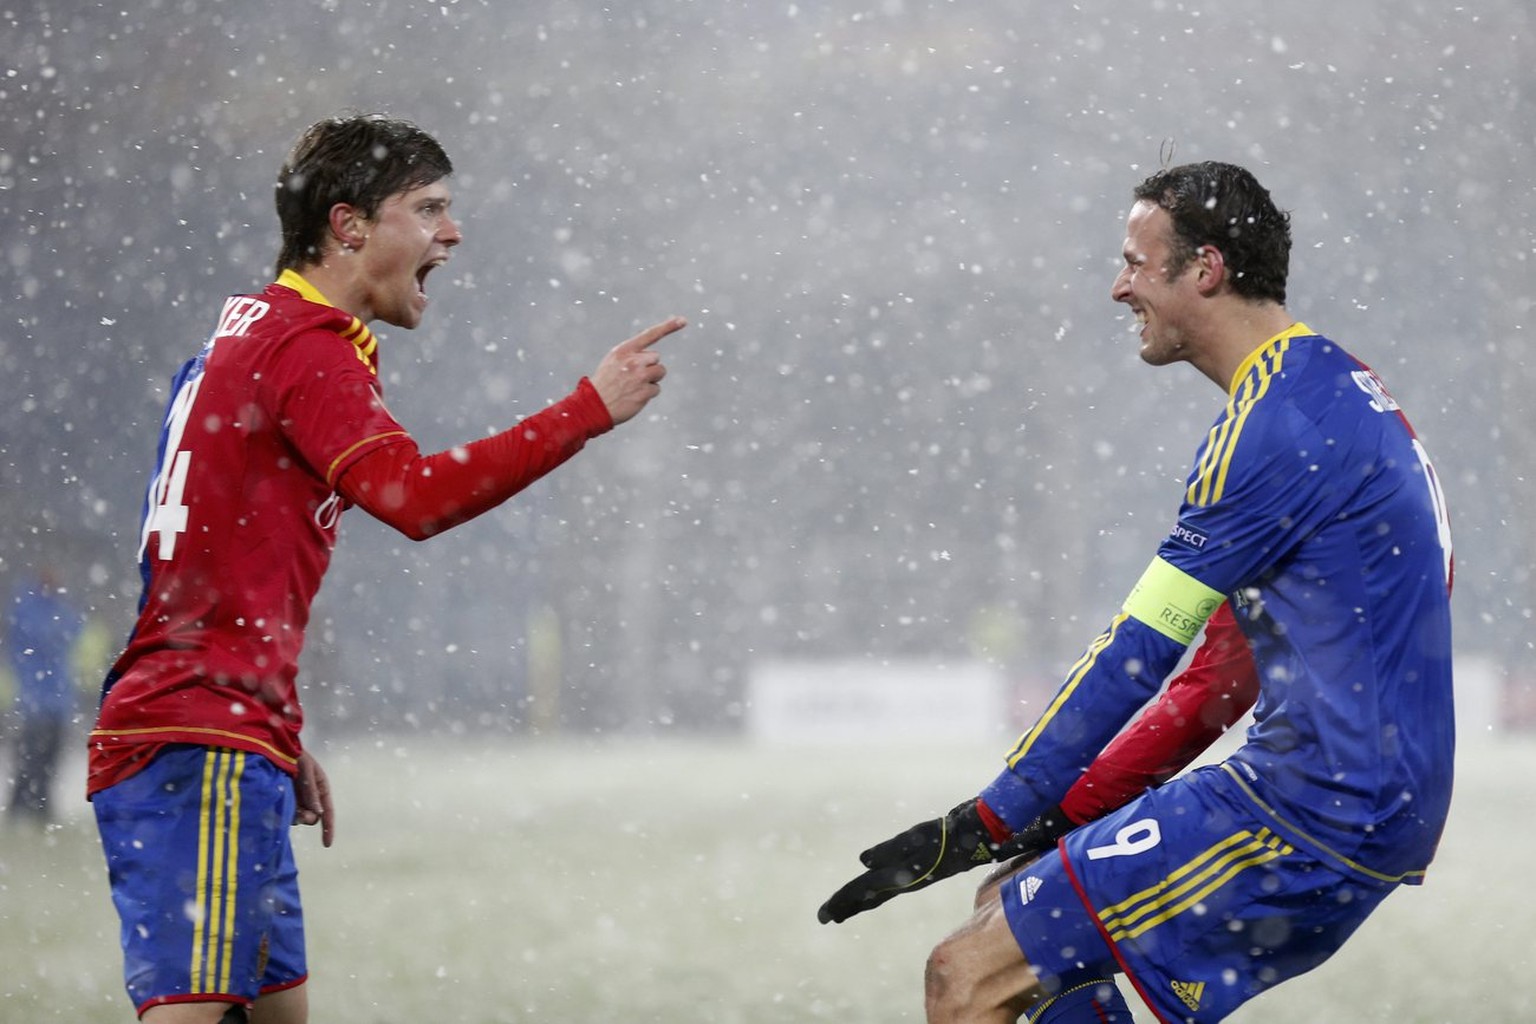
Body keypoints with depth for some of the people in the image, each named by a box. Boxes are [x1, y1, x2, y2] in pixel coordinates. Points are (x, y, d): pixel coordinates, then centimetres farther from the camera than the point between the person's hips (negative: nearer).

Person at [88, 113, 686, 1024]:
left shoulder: (248, 334, 22)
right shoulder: (306, 349, -10)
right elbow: (415, 495, -27)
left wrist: (278, 739, 26)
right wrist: (590, 411, -24)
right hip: (203, 749, -11)